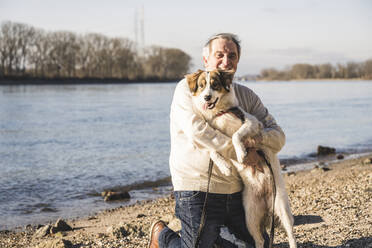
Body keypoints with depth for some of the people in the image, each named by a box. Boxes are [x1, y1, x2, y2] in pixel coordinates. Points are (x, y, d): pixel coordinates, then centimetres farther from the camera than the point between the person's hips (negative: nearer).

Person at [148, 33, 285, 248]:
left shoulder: (246, 95, 9)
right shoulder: (188, 89, -7)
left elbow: (278, 136, 3)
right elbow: (198, 133, -22)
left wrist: (260, 137, -21)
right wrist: (240, 144, -19)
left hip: (237, 192, 6)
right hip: (198, 191, -6)